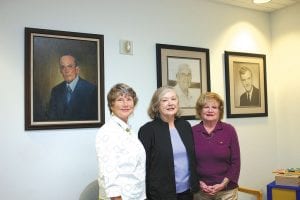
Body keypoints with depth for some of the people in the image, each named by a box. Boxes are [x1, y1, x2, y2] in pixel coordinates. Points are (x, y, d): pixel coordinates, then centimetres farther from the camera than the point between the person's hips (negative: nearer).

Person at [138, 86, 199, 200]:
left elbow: (193, 157, 12)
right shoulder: (147, 130, -11)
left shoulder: (185, 125, 5)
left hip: (187, 191, 5)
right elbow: (143, 166, -10)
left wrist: (195, 185, 9)